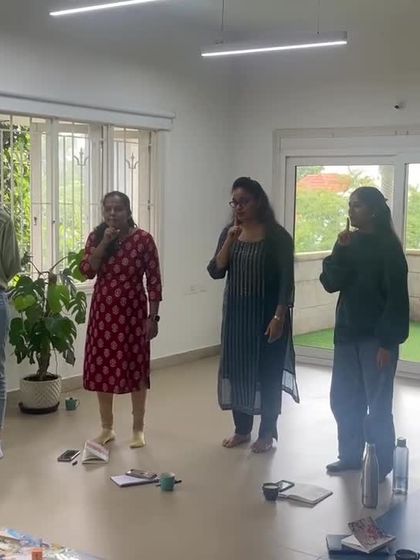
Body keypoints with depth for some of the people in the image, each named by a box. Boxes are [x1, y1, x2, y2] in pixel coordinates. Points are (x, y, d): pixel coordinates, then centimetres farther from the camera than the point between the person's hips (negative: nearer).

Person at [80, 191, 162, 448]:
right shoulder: (96, 238, 4)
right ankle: (107, 427, 22)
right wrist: (104, 243, -16)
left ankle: (138, 428, 17)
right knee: (102, 367, 7)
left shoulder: (143, 239, -7)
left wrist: (153, 317, -10)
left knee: (136, 367, 4)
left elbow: (154, 281, -7)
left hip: (132, 311, -3)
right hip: (103, 311, 3)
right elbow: (87, 271, -8)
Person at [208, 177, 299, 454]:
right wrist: (229, 241, -15)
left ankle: (267, 433, 16)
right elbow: (215, 272, -3)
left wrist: (279, 317, -17)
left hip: (267, 314, -4)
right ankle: (242, 429, 24)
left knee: (268, 374, 3)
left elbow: (286, 281, -11)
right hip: (236, 313, 5)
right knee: (237, 371, 10)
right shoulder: (229, 232, 5)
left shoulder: (277, 236, -9)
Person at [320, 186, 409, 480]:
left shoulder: (388, 247, -10)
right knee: (343, 400, 12)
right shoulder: (351, 243, 8)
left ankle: (381, 465, 17)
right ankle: (350, 455, 28)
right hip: (348, 333, 6)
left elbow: (397, 298, -13)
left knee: (378, 405, 2)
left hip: (376, 337, -6)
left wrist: (388, 342, -17)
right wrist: (340, 250, -12)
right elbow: (330, 283, 0)